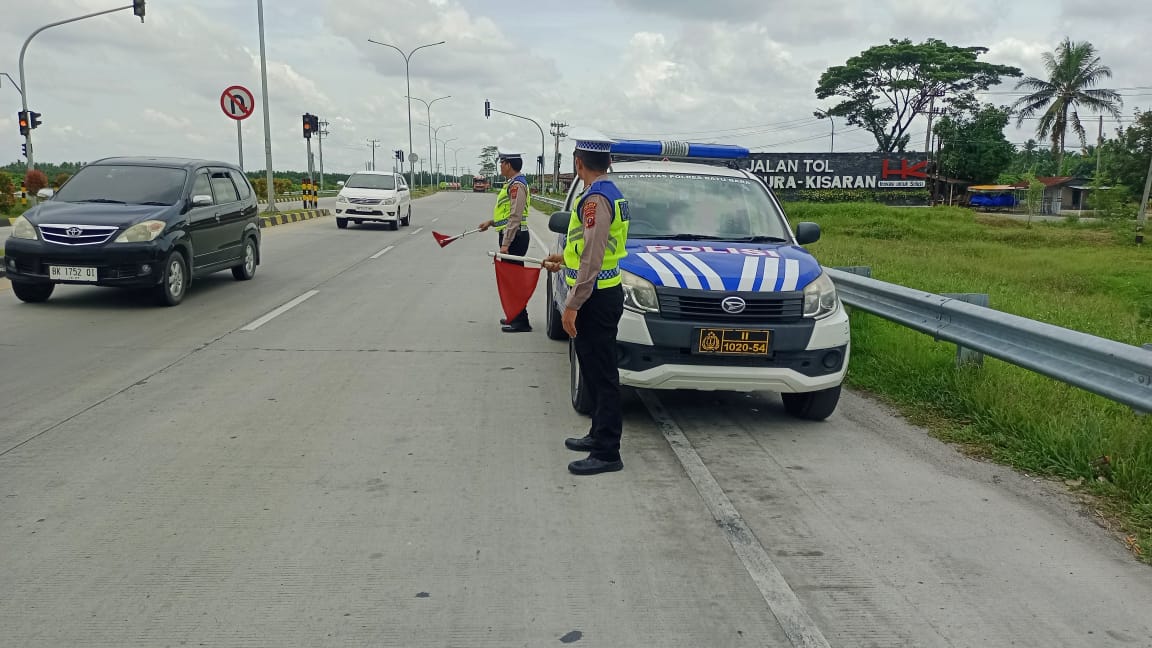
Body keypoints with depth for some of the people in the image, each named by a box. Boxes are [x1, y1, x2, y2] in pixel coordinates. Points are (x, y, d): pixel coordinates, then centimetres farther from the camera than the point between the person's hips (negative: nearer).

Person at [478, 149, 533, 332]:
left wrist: (506, 244, -23)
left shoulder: (517, 185, -16)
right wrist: (491, 222, 22)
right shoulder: (512, 183, 17)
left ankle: (521, 322, -6)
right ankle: (515, 316, 24)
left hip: (514, 237, -11)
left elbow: (515, 217, -22)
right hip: (510, 236, 11)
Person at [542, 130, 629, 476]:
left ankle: (607, 452, 1)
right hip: (605, 293, 10)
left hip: (596, 297, -10)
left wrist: (572, 304, -22)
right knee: (597, 371, 18)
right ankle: (600, 434, 30)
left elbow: (592, 258, -24)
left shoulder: (595, 199, -18)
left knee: (601, 374, -5)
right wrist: (564, 258, 33)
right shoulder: (611, 193, 13)